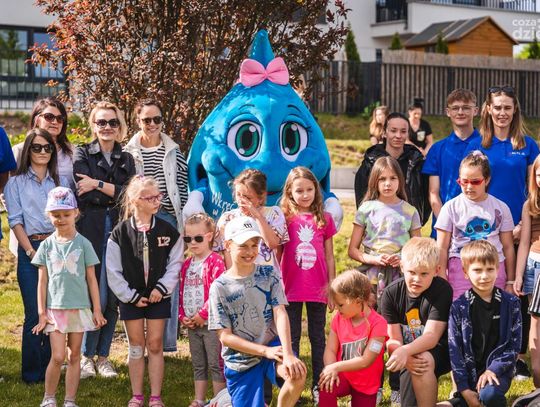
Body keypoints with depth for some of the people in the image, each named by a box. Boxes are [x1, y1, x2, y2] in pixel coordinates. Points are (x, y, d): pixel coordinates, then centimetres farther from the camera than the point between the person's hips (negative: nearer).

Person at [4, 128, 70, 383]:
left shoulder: (61, 181, 15)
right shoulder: (16, 183, 7)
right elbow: (15, 220, 0)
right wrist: (31, 251, -10)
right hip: (31, 250, -3)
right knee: (34, 313, -5)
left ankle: (50, 368, 11)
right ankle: (31, 373, 4)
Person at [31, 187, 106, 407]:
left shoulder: (83, 244, 1)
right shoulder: (47, 245, 3)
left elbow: (91, 279, 3)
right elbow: (42, 281, 4)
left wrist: (97, 310, 2)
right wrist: (41, 312, 0)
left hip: (79, 307, 0)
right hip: (54, 308, 0)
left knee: (74, 356, 7)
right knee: (58, 356, -8)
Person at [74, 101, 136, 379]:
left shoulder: (126, 159, 15)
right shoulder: (82, 154, 5)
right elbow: (84, 195, -8)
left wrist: (98, 184, -8)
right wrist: (115, 195, -5)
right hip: (91, 231, -3)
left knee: (113, 299, 4)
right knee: (95, 298, -8)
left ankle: (103, 356, 15)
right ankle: (87, 356, 5)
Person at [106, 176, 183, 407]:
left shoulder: (167, 231, -4)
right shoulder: (120, 233, -8)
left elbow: (175, 264, -2)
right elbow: (113, 271, -6)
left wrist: (162, 288, -11)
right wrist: (131, 296, -8)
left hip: (158, 297, 1)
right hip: (131, 298, 0)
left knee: (155, 345, 6)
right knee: (136, 346, 8)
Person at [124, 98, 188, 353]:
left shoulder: (174, 152, 8)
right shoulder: (128, 152, 5)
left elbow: (182, 189, 8)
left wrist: (182, 223, 4)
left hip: (167, 218, 1)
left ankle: (167, 340, 9)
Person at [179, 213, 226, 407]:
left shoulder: (215, 261, -11)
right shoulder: (187, 264, 12)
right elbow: (182, 292, 15)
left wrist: (203, 314, -17)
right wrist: (182, 316, 3)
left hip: (210, 322, -7)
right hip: (191, 324, 7)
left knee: (216, 364, -1)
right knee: (198, 365, 14)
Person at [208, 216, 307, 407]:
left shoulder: (269, 274, -1)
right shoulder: (219, 287, -7)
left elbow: (280, 314, -11)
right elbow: (225, 336, -8)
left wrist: (288, 354, -26)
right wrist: (265, 351, -17)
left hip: (271, 346, 1)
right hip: (240, 360, -1)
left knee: (297, 373, -30)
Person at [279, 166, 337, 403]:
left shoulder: (324, 219, 3)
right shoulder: (285, 218, -1)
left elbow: (329, 256, 6)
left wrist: (332, 286, 5)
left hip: (317, 289, 1)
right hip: (291, 288, -1)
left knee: (318, 337, 9)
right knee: (291, 338, 7)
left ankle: (318, 386, 17)